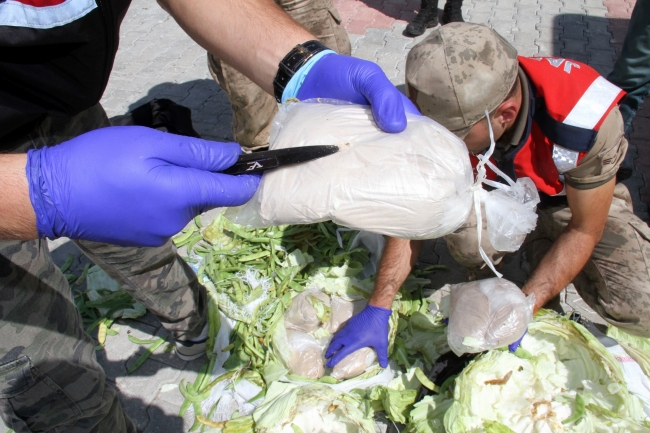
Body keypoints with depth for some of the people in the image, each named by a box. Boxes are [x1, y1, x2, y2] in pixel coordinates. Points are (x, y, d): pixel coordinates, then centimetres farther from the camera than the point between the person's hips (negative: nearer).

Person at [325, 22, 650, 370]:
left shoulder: (583, 119, -37)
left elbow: (585, 230, -22)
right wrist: (378, 309, -23)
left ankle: (540, 248, 5)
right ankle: (483, 278, 1)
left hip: (577, 199, 0)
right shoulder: (446, 111, -29)